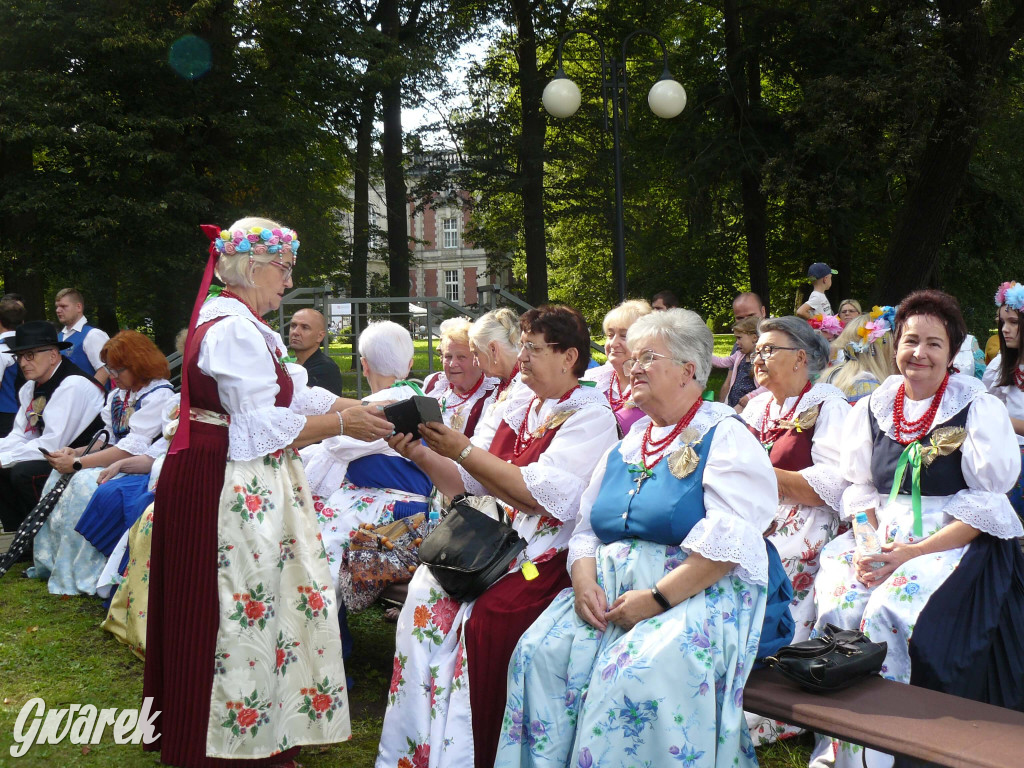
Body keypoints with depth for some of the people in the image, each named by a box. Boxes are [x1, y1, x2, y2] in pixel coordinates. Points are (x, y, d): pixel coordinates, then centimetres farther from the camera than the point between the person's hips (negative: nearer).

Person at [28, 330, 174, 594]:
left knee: (85, 483, -28)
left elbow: (134, 448, -22)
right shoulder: (118, 394, 15)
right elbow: (108, 440, 14)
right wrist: (77, 452, -7)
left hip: (141, 469, -9)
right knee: (60, 475, -6)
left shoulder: (159, 394, -14)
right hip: (115, 461, 9)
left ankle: (83, 578, -21)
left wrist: (78, 463, -21)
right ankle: (51, 561, -4)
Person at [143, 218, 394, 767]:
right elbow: (265, 426, -21)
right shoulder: (235, 330, -18)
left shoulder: (243, 326, 16)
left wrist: (363, 410, 3)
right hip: (232, 489, -11)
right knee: (242, 609, -2)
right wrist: (342, 424, -13)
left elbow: (295, 394, 12)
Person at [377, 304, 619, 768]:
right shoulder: (513, 408, 16)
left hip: (548, 554, -6)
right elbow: (463, 484, 12)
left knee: (486, 616, -29)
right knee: (427, 591, -18)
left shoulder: (590, 414, -5)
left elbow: (542, 492, -18)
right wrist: (420, 454, -7)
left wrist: (463, 450, -17)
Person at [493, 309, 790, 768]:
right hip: (609, 591, 6)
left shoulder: (724, 437, -2)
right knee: (540, 652, -18)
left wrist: (656, 599, -20)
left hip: (698, 594, -6)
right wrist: (584, 581, -4)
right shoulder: (626, 444, 20)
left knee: (635, 672, -33)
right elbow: (586, 529, 18)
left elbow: (727, 543, -15)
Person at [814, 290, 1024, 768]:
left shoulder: (979, 409, -3)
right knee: (836, 602, -22)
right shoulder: (873, 408, 11)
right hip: (884, 535, 4)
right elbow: (859, 488, 13)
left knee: (889, 611, -29)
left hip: (958, 542, -4)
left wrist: (912, 553, -16)